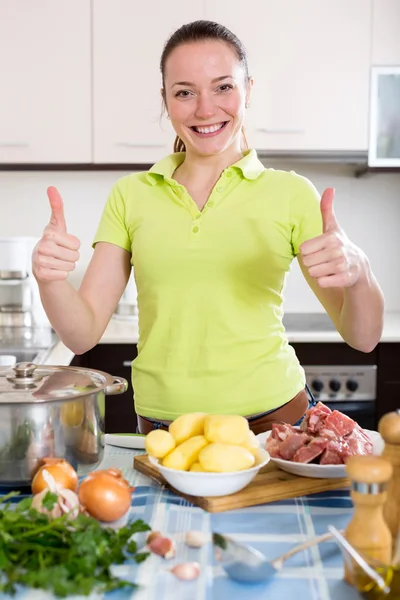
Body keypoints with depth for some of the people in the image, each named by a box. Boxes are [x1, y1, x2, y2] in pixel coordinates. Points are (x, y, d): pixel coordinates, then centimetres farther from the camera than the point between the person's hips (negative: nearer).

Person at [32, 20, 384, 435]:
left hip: (272, 416, -1)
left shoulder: (291, 194, -3)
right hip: (162, 428, 1)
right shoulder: (130, 195, 2)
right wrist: (50, 280, -19)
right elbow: (83, 334, 0)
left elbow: (362, 338, -2)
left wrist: (357, 273, -22)